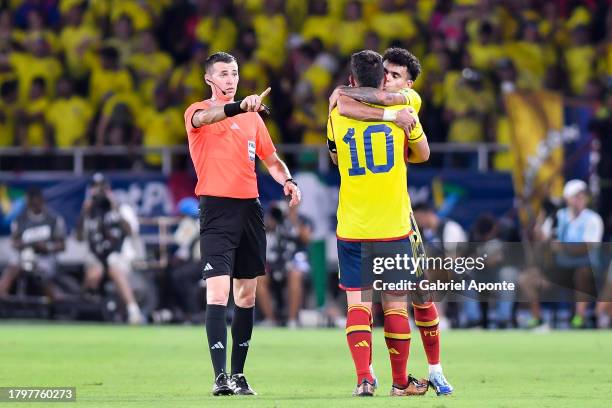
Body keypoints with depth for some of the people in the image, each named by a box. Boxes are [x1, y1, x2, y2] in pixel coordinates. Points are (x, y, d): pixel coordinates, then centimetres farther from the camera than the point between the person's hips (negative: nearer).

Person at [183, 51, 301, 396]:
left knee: (247, 295, 9)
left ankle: (239, 374, 18)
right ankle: (221, 377, -19)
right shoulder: (198, 112, -1)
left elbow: (272, 159, 20)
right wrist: (238, 107, -45)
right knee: (218, 293, -15)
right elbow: (204, 118, -26)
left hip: (250, 208, 6)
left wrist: (288, 180, -2)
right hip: (217, 209, -6)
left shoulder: (253, 118, 16)